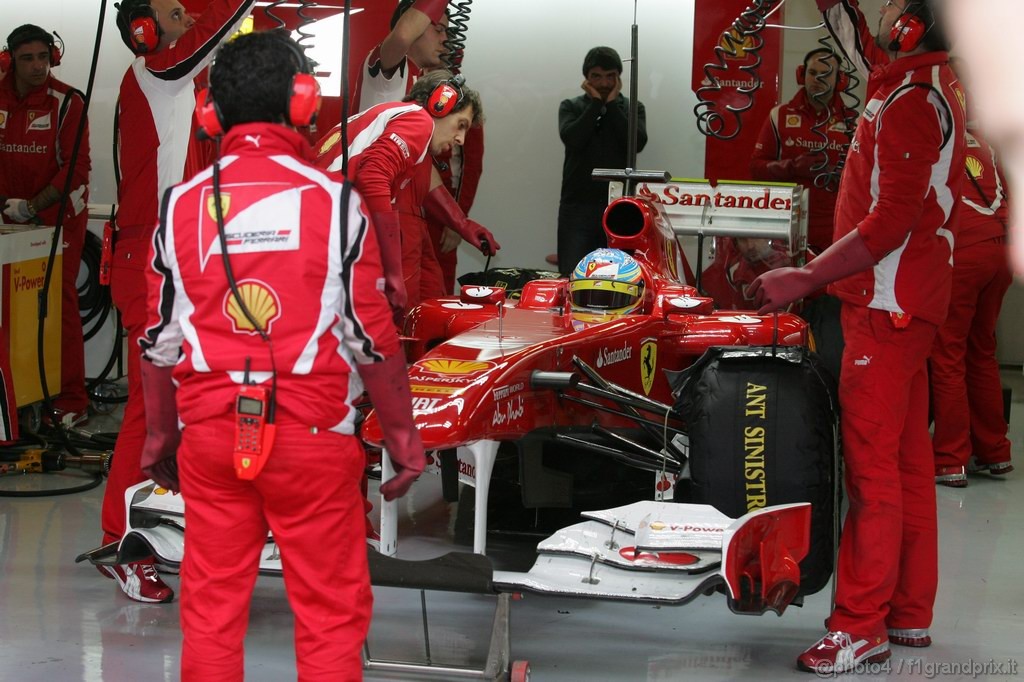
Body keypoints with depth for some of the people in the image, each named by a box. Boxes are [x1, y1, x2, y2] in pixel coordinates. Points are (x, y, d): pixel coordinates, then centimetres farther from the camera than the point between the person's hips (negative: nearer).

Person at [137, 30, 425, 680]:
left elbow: (159, 340, 6)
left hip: (210, 430, 3)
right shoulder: (334, 199, -6)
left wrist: (159, 433, 20)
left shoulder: (182, 204, 2)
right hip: (311, 432, -3)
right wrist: (404, 434, 6)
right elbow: (372, 337, -5)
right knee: (330, 612, 4)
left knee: (211, 604, 11)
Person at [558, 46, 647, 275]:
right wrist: (595, 103, -5)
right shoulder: (571, 107, 10)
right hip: (577, 207, 0)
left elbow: (637, 142, -9)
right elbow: (572, 138, -11)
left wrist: (612, 105, -5)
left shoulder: (633, 108, 10)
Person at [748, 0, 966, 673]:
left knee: (871, 461, -8)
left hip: (889, 305, -10)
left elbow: (891, 221, -23)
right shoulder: (926, 80, 12)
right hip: (909, 302, 10)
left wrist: (806, 278, -21)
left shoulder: (912, 100, -17)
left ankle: (861, 625, -6)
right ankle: (910, 612, 19)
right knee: (907, 459, 12)